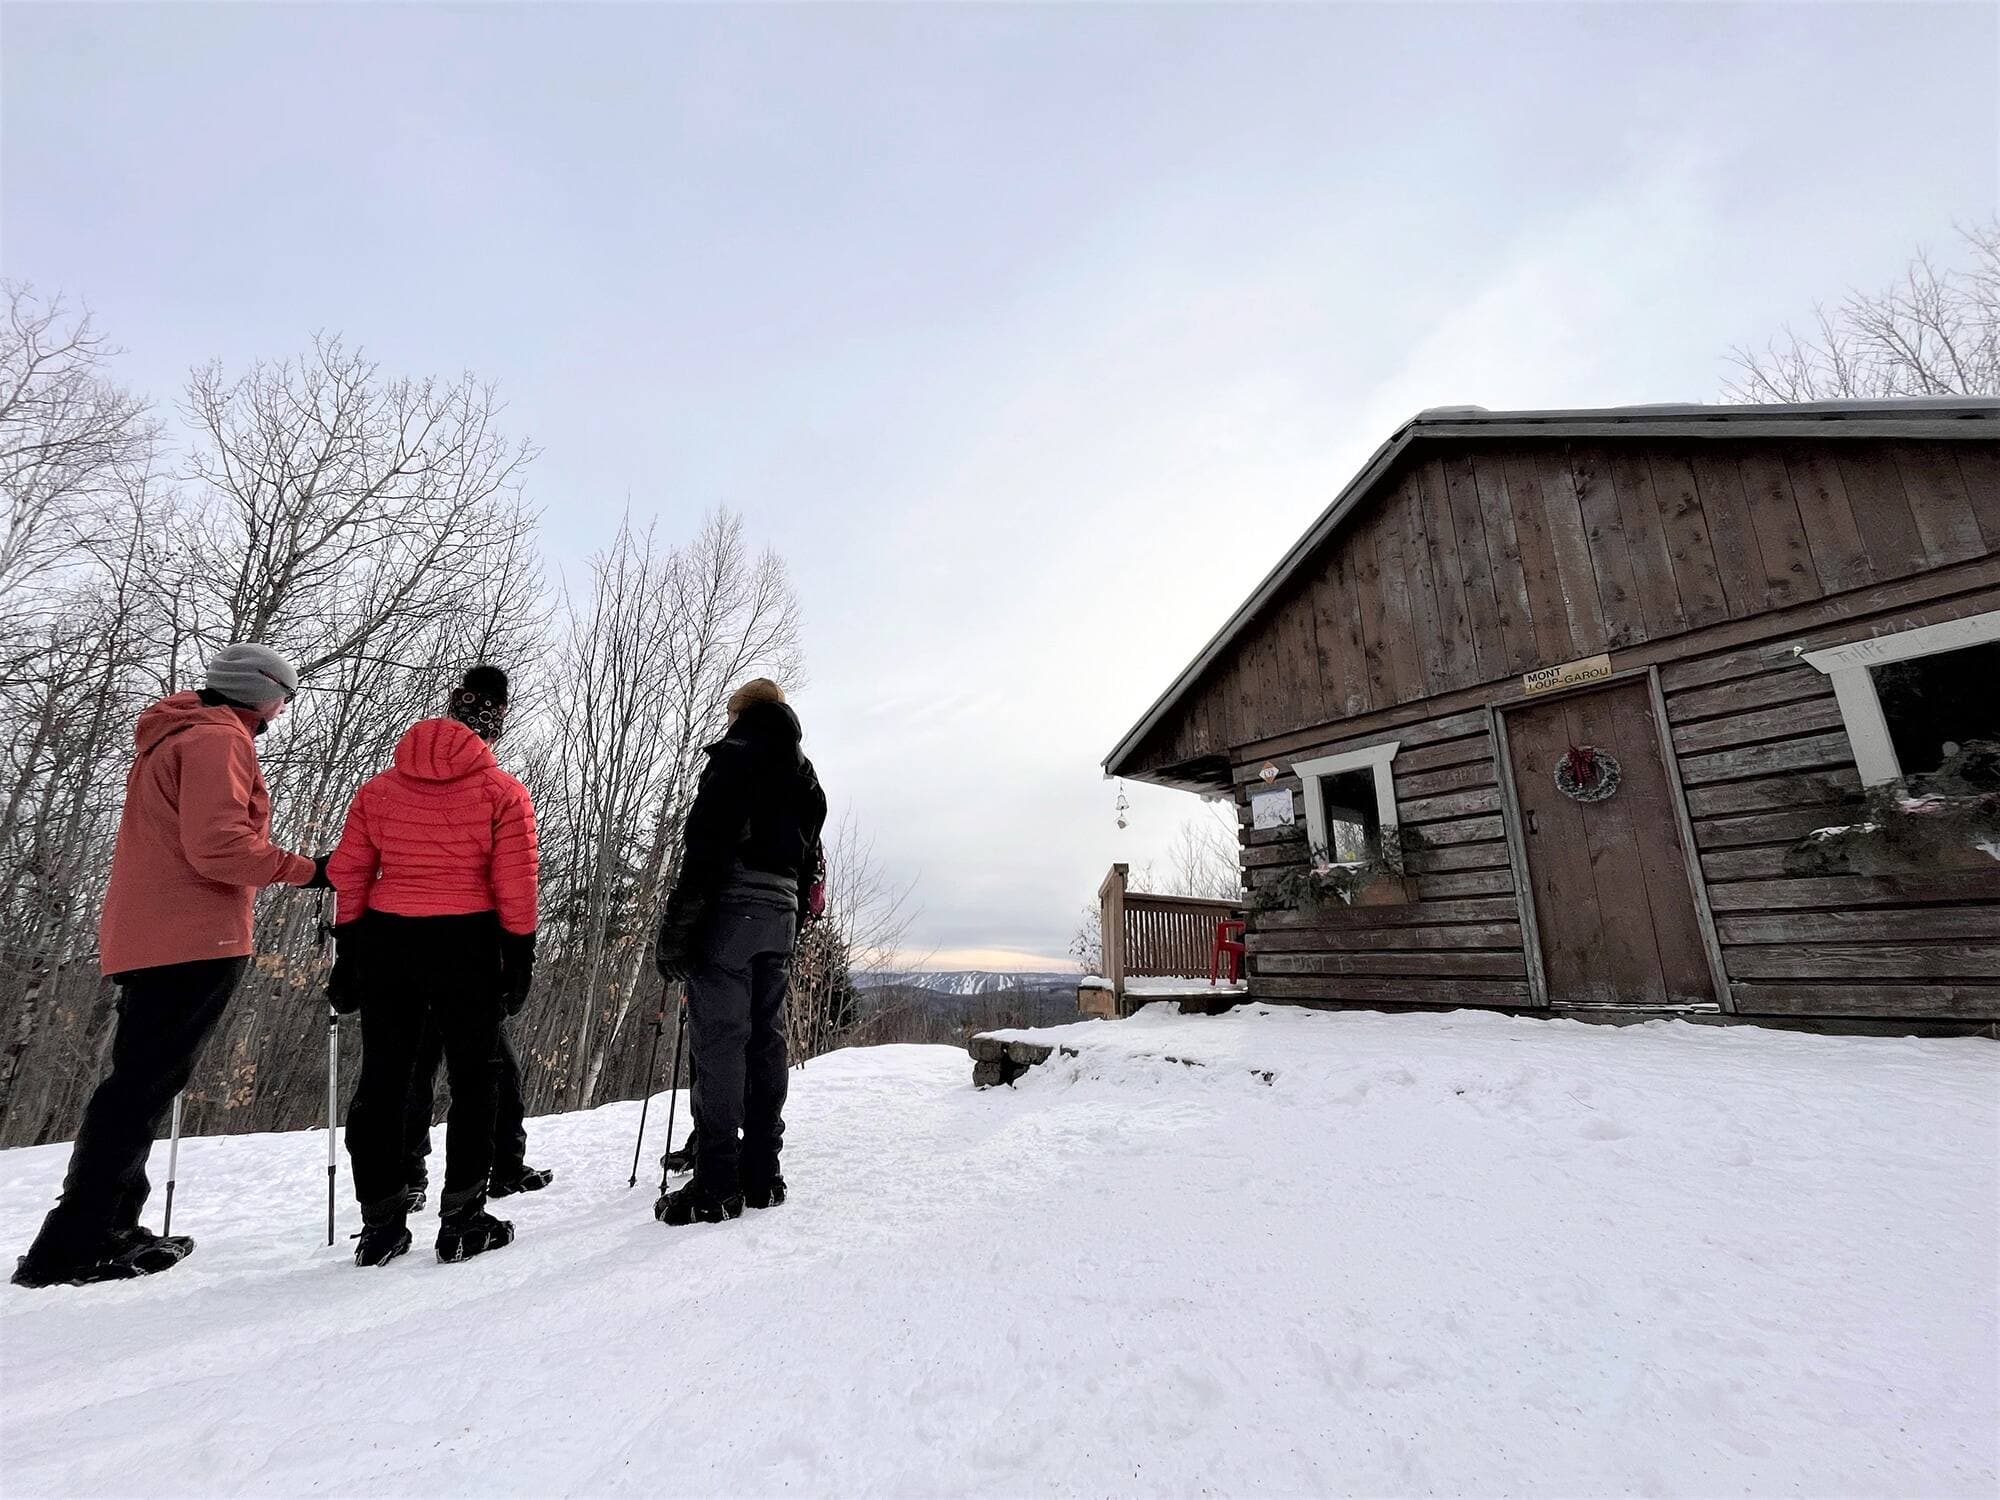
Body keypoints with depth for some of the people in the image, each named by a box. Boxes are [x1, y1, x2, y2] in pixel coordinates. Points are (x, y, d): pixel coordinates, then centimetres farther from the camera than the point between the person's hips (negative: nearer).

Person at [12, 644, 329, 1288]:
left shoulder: (170, 737, 21)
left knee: (140, 1083, 15)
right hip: (193, 943, -10)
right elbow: (216, 845, -21)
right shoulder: (218, 739, -11)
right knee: (143, 1086, -6)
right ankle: (73, 1247, -2)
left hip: (142, 940, 10)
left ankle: (105, 1227, 22)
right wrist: (304, 870, -12)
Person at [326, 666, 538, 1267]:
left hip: (384, 943, 4)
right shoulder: (502, 792, -7)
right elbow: (515, 889, -9)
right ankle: (463, 1221, 14)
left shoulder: (378, 787, 6)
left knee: (382, 1079, 14)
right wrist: (520, 961, -1)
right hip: (467, 946, -4)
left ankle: (381, 1223, 22)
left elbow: (348, 876, 7)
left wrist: (345, 958, 14)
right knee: (472, 1079, 9)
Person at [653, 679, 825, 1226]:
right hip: (782, 914, 8)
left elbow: (707, 846, -14)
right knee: (765, 1041, 10)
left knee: (718, 1040, -4)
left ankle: (716, 1186, -1)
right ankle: (762, 1176, 15)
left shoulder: (736, 756, -3)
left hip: (730, 908, -7)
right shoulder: (806, 776, 21)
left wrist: (676, 927, -13)